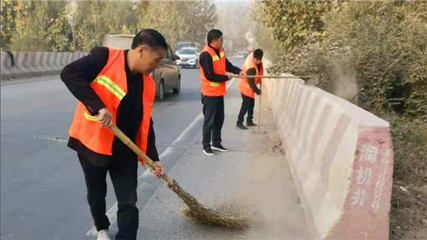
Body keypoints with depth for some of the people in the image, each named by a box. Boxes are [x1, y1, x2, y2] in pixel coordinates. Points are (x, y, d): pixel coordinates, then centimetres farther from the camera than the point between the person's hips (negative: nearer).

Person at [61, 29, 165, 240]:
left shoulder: (147, 84, 3)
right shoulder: (105, 57, -14)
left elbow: (145, 124, 8)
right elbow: (69, 74, -27)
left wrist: (152, 157, 2)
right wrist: (98, 107, -34)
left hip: (125, 151, 4)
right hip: (92, 143, -3)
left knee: (128, 203, -2)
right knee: (96, 195, 18)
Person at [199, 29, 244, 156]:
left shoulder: (220, 51, 6)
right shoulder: (206, 55, -22)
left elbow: (227, 65, 11)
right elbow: (210, 76, -24)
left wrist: (239, 71, -7)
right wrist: (226, 78, -13)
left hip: (219, 92, 9)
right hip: (210, 93, -9)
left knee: (219, 119, 16)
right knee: (209, 120, -1)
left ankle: (216, 143, 29)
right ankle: (206, 146, 10)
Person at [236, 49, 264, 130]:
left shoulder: (253, 55, -10)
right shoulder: (251, 68, -36)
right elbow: (250, 82, -27)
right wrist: (257, 91, -13)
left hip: (249, 86, 10)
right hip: (246, 86, -10)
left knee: (251, 103, 16)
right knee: (246, 105, -6)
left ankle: (249, 121, 27)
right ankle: (239, 122, 4)